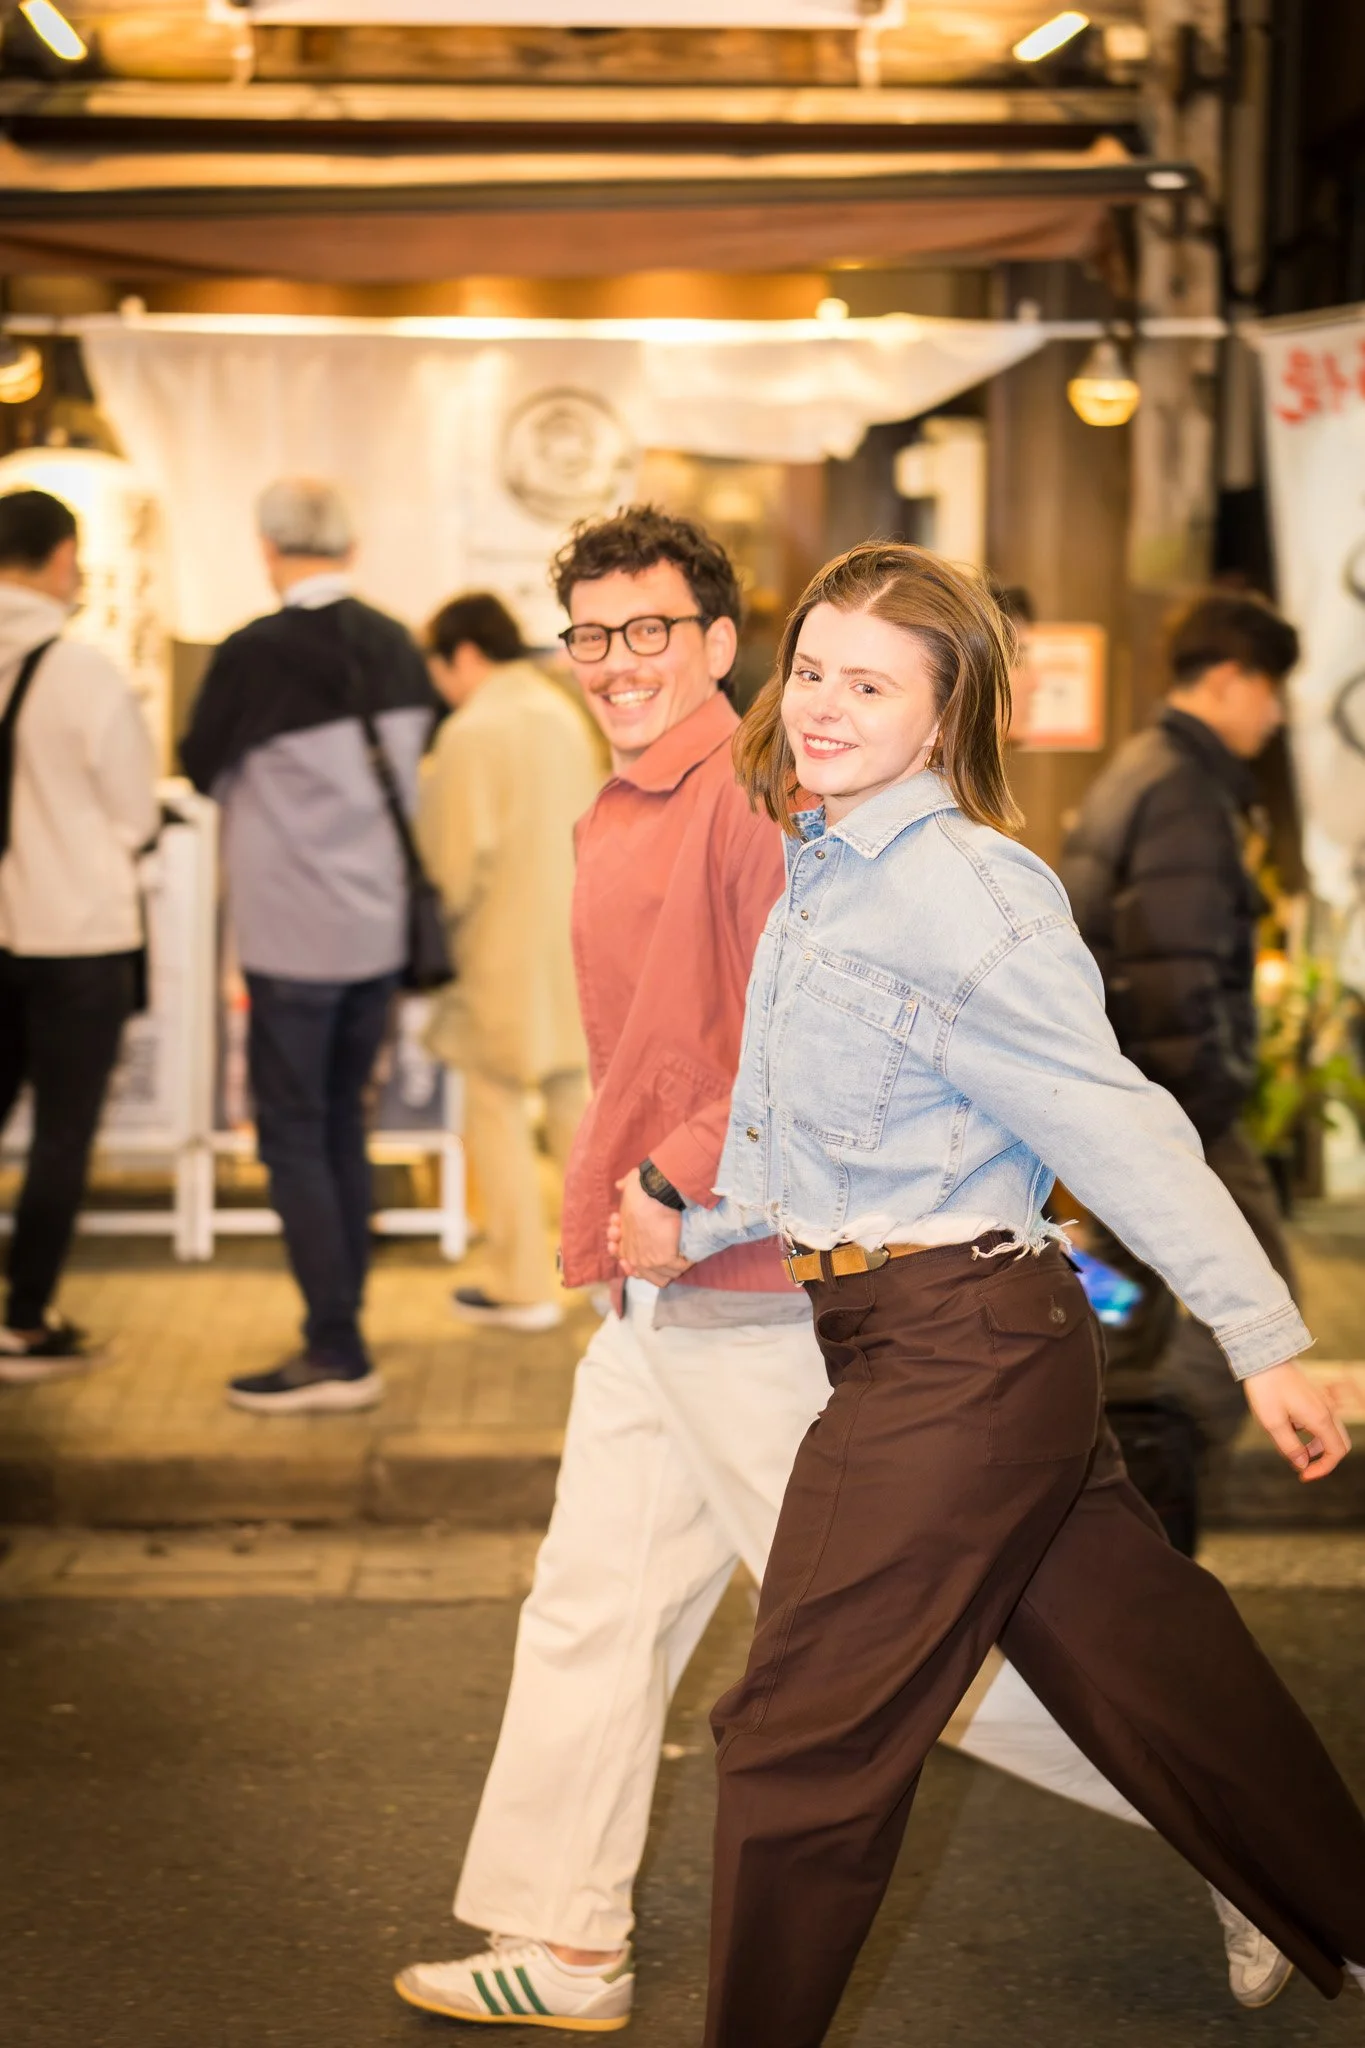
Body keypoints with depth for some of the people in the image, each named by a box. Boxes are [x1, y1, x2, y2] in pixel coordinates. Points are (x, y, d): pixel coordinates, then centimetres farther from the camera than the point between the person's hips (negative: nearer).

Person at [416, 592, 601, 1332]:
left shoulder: (472, 732, -14)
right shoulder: (564, 715, 8)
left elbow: (463, 853, -15)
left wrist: (447, 912, 0)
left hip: (505, 948, -7)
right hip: (575, 940, 7)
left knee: (496, 1113, 3)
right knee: (577, 1101, 13)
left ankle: (521, 1286, 6)